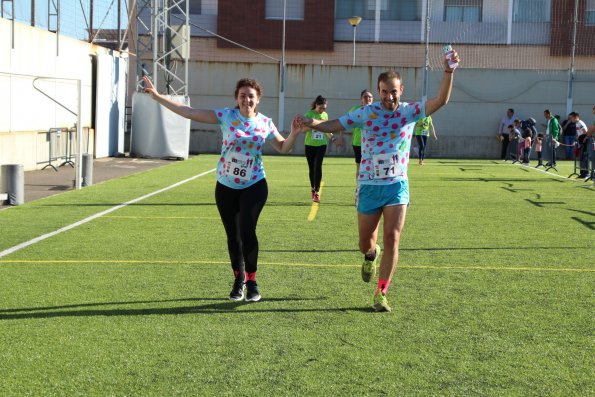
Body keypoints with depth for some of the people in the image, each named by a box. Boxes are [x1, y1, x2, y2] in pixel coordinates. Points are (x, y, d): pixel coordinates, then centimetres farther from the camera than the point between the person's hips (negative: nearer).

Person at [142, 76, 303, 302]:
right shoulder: (227, 116, -5)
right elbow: (190, 113, -8)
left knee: (247, 232, -16)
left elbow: (283, 148, 14)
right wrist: (158, 97, -12)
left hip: (254, 187, -1)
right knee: (232, 236, 9)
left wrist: (294, 134, -6)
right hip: (226, 187, 1)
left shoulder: (265, 123, -1)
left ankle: (252, 281, 3)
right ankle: (239, 280, 29)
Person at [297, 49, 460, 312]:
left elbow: (441, 100, -12)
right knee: (366, 243, 9)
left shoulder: (409, 111, -2)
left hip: (397, 185, 0)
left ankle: (381, 295, 1)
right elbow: (335, 125, -5)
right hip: (369, 186, 0)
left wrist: (448, 72, -25)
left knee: (392, 239, -10)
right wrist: (312, 123, -25)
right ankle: (371, 256, 49)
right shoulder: (366, 113, -4)